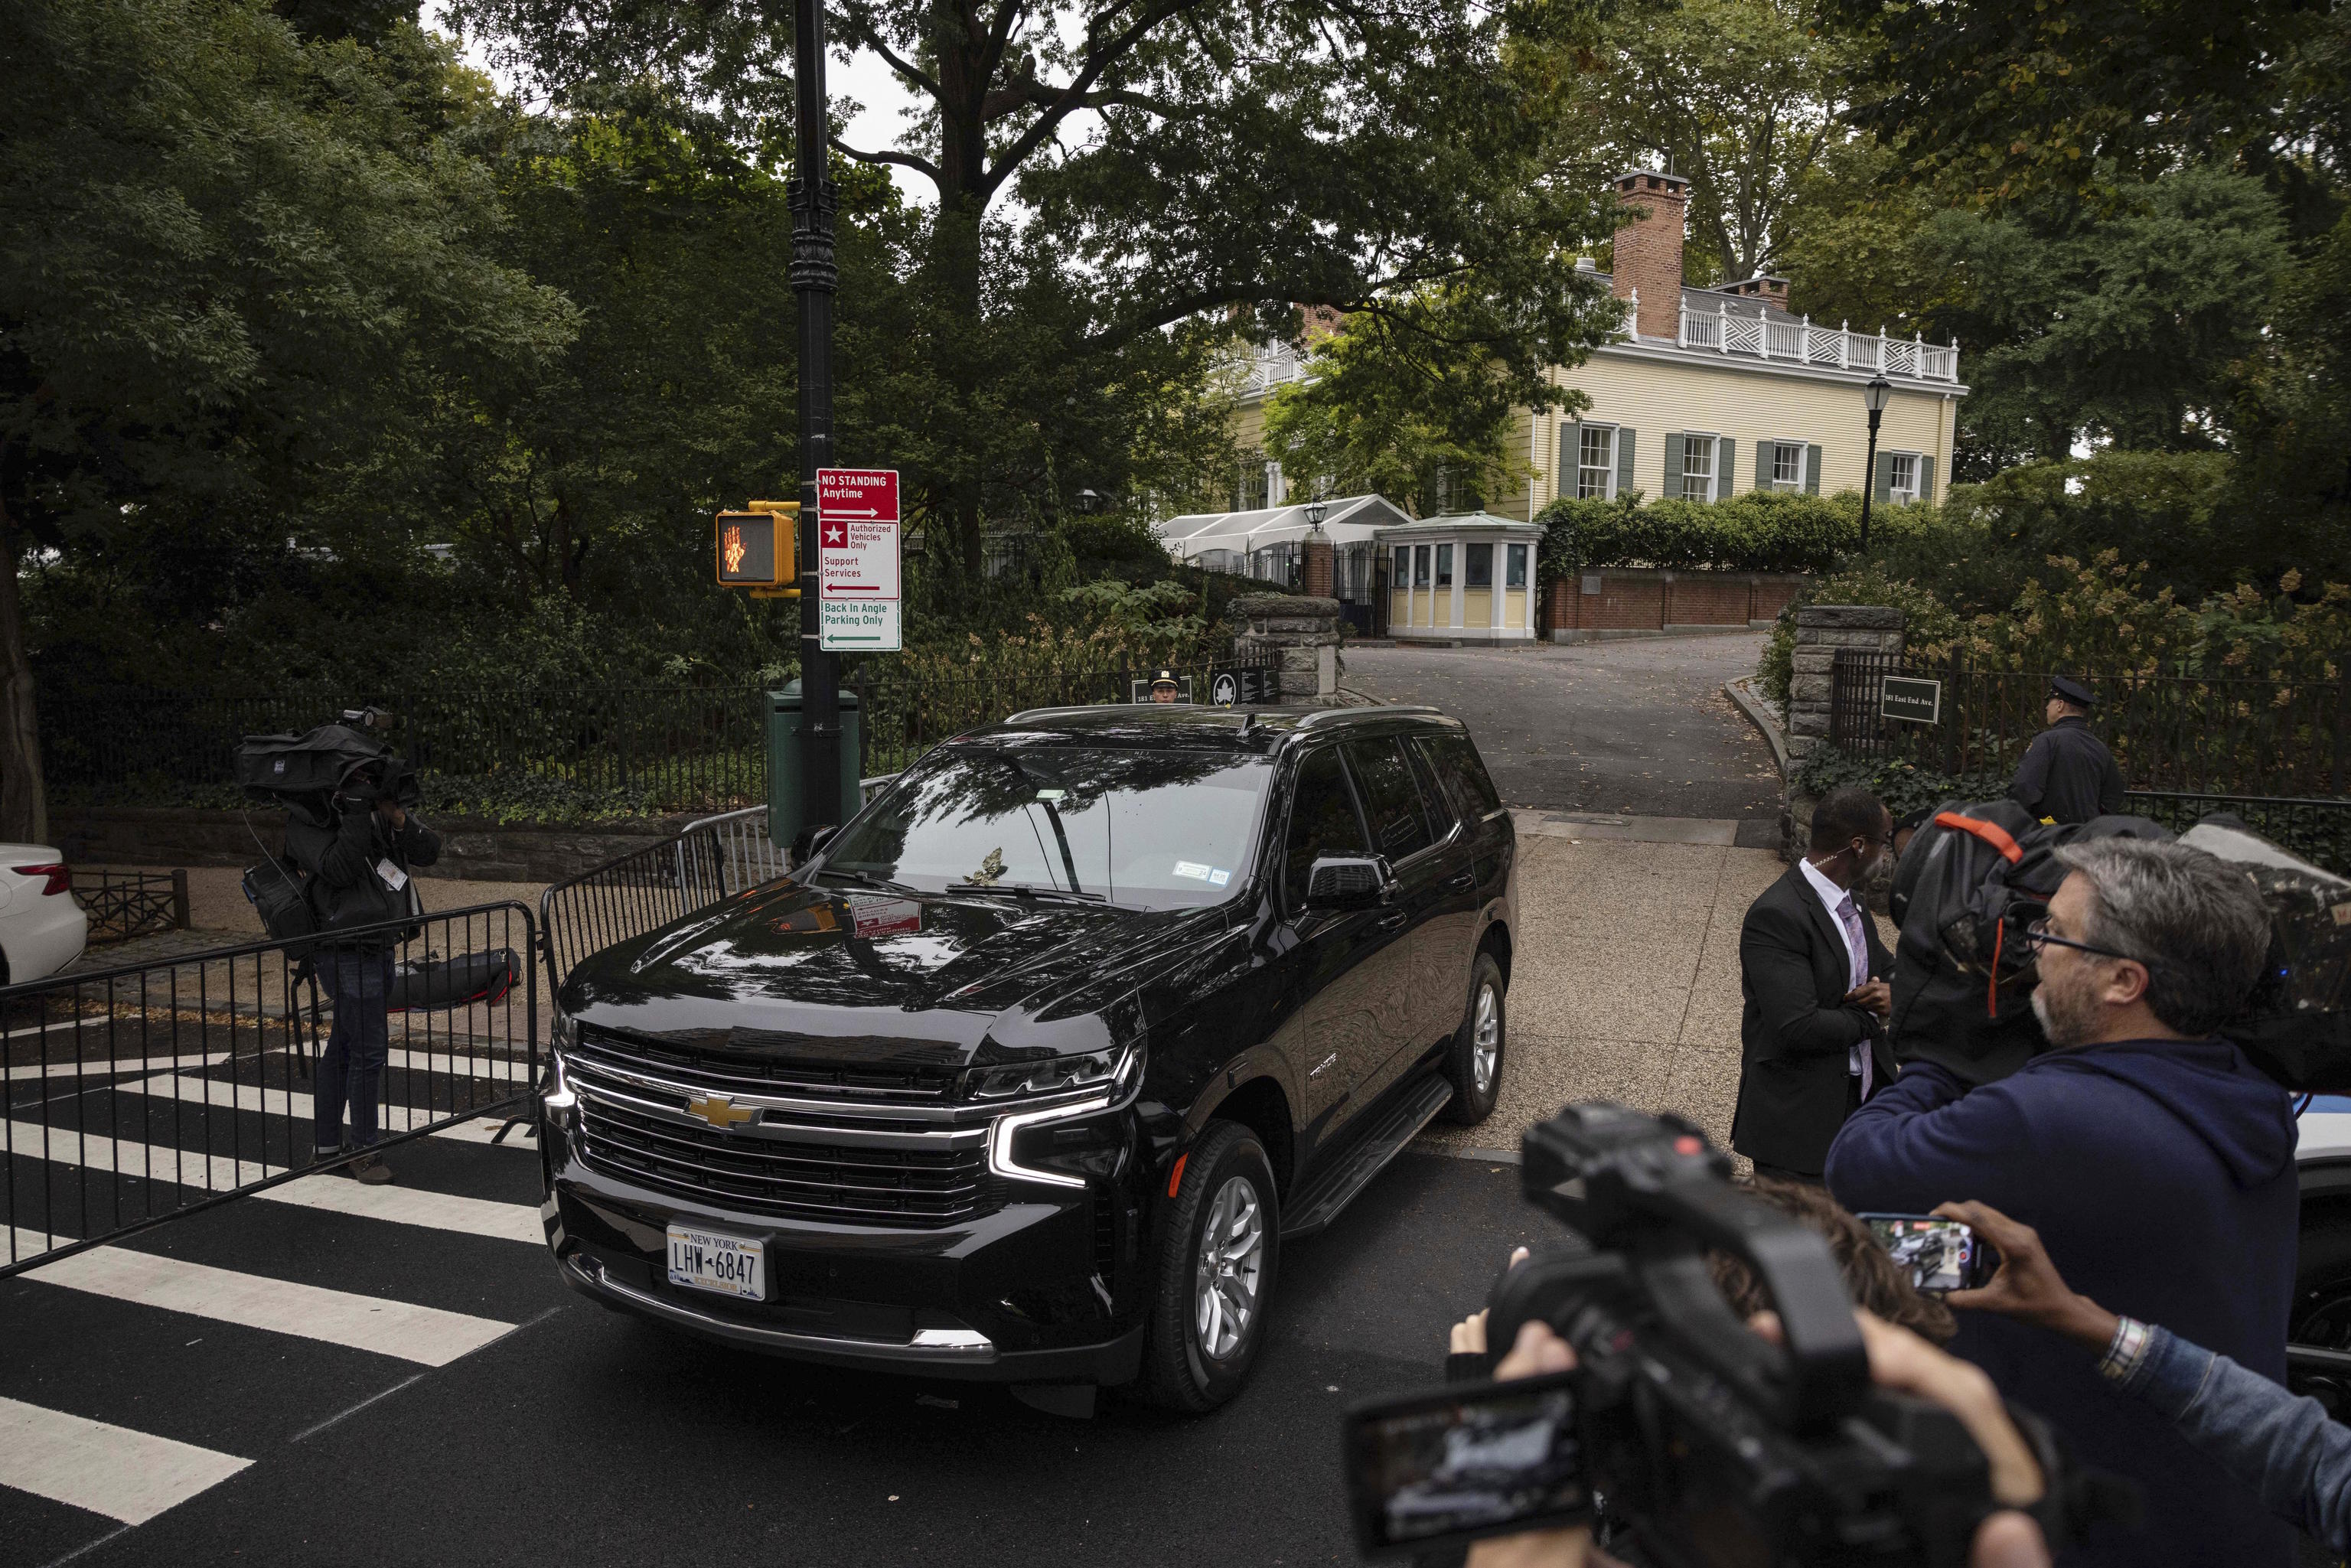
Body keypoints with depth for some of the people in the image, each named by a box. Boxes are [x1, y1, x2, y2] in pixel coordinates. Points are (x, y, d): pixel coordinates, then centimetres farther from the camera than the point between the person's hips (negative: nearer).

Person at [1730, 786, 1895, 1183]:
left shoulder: (1850, 901, 9)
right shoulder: (1776, 916, -21)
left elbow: (1889, 970, 21)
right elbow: (1798, 1030, -28)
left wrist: (1889, 994, -4)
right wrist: (1870, 1017, -10)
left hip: (1863, 1101, 8)